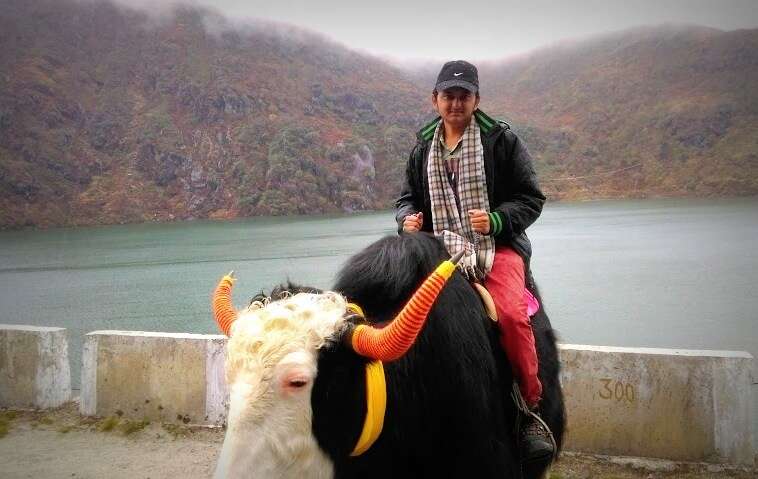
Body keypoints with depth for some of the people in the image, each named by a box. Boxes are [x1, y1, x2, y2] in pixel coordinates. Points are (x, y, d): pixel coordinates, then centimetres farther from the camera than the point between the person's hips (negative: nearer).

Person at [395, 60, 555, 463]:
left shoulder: (503, 141, 3)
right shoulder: (423, 149, 14)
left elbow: (531, 199, 1)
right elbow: (407, 197, 23)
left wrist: (495, 220, -17)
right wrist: (408, 218, -1)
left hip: (498, 245, -3)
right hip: (442, 250, 4)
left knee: (510, 312, -30)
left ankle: (532, 408, -11)